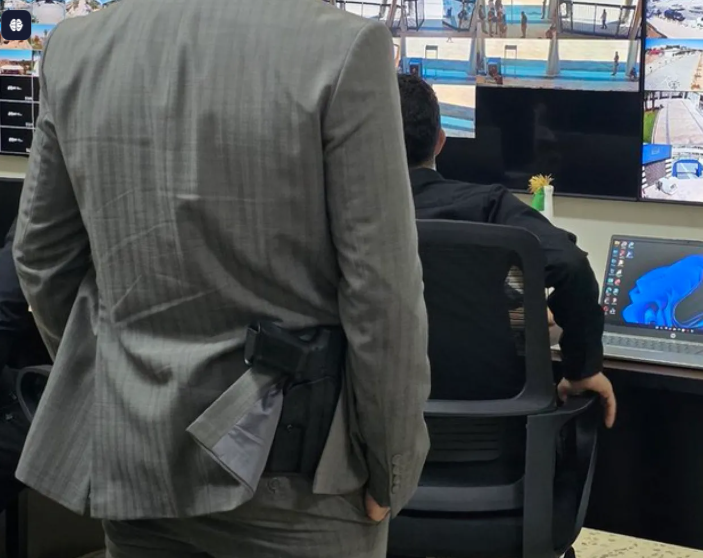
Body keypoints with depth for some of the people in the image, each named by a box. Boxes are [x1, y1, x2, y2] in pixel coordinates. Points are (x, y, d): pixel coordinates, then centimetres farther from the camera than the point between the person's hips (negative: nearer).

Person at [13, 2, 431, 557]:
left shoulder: (75, 46, -1)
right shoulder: (342, 45, -16)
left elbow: (43, 257, 8)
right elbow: (381, 289, -14)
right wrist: (392, 468, -3)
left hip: (130, 450, 5)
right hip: (292, 464, -4)